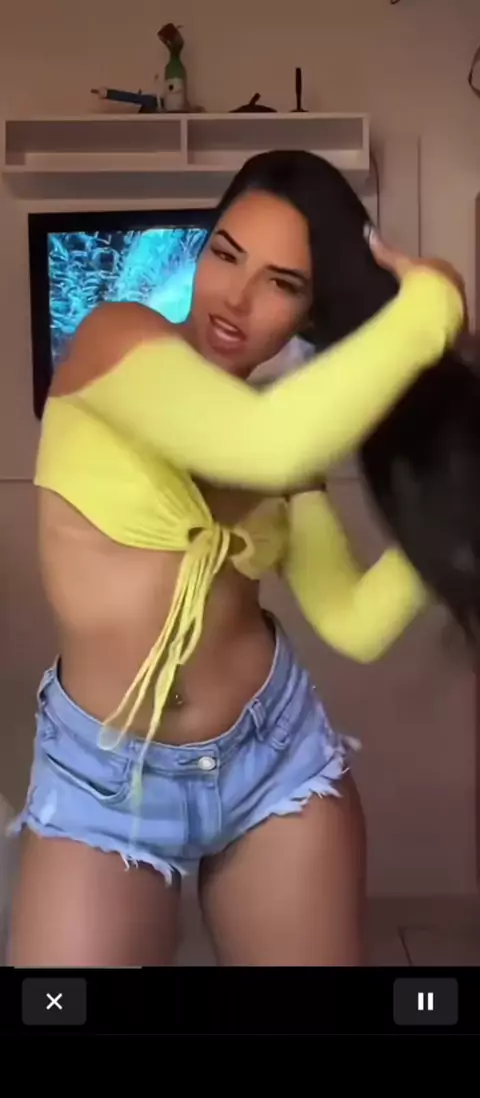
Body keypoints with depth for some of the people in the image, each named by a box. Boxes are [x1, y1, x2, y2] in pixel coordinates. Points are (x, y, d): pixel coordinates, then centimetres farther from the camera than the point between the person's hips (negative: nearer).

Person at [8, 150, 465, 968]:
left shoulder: (291, 436, 3)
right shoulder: (115, 338, -11)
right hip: (105, 780, -4)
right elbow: (268, 446, -31)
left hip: (277, 751, 5)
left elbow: (356, 624, -2)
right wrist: (432, 300, -21)